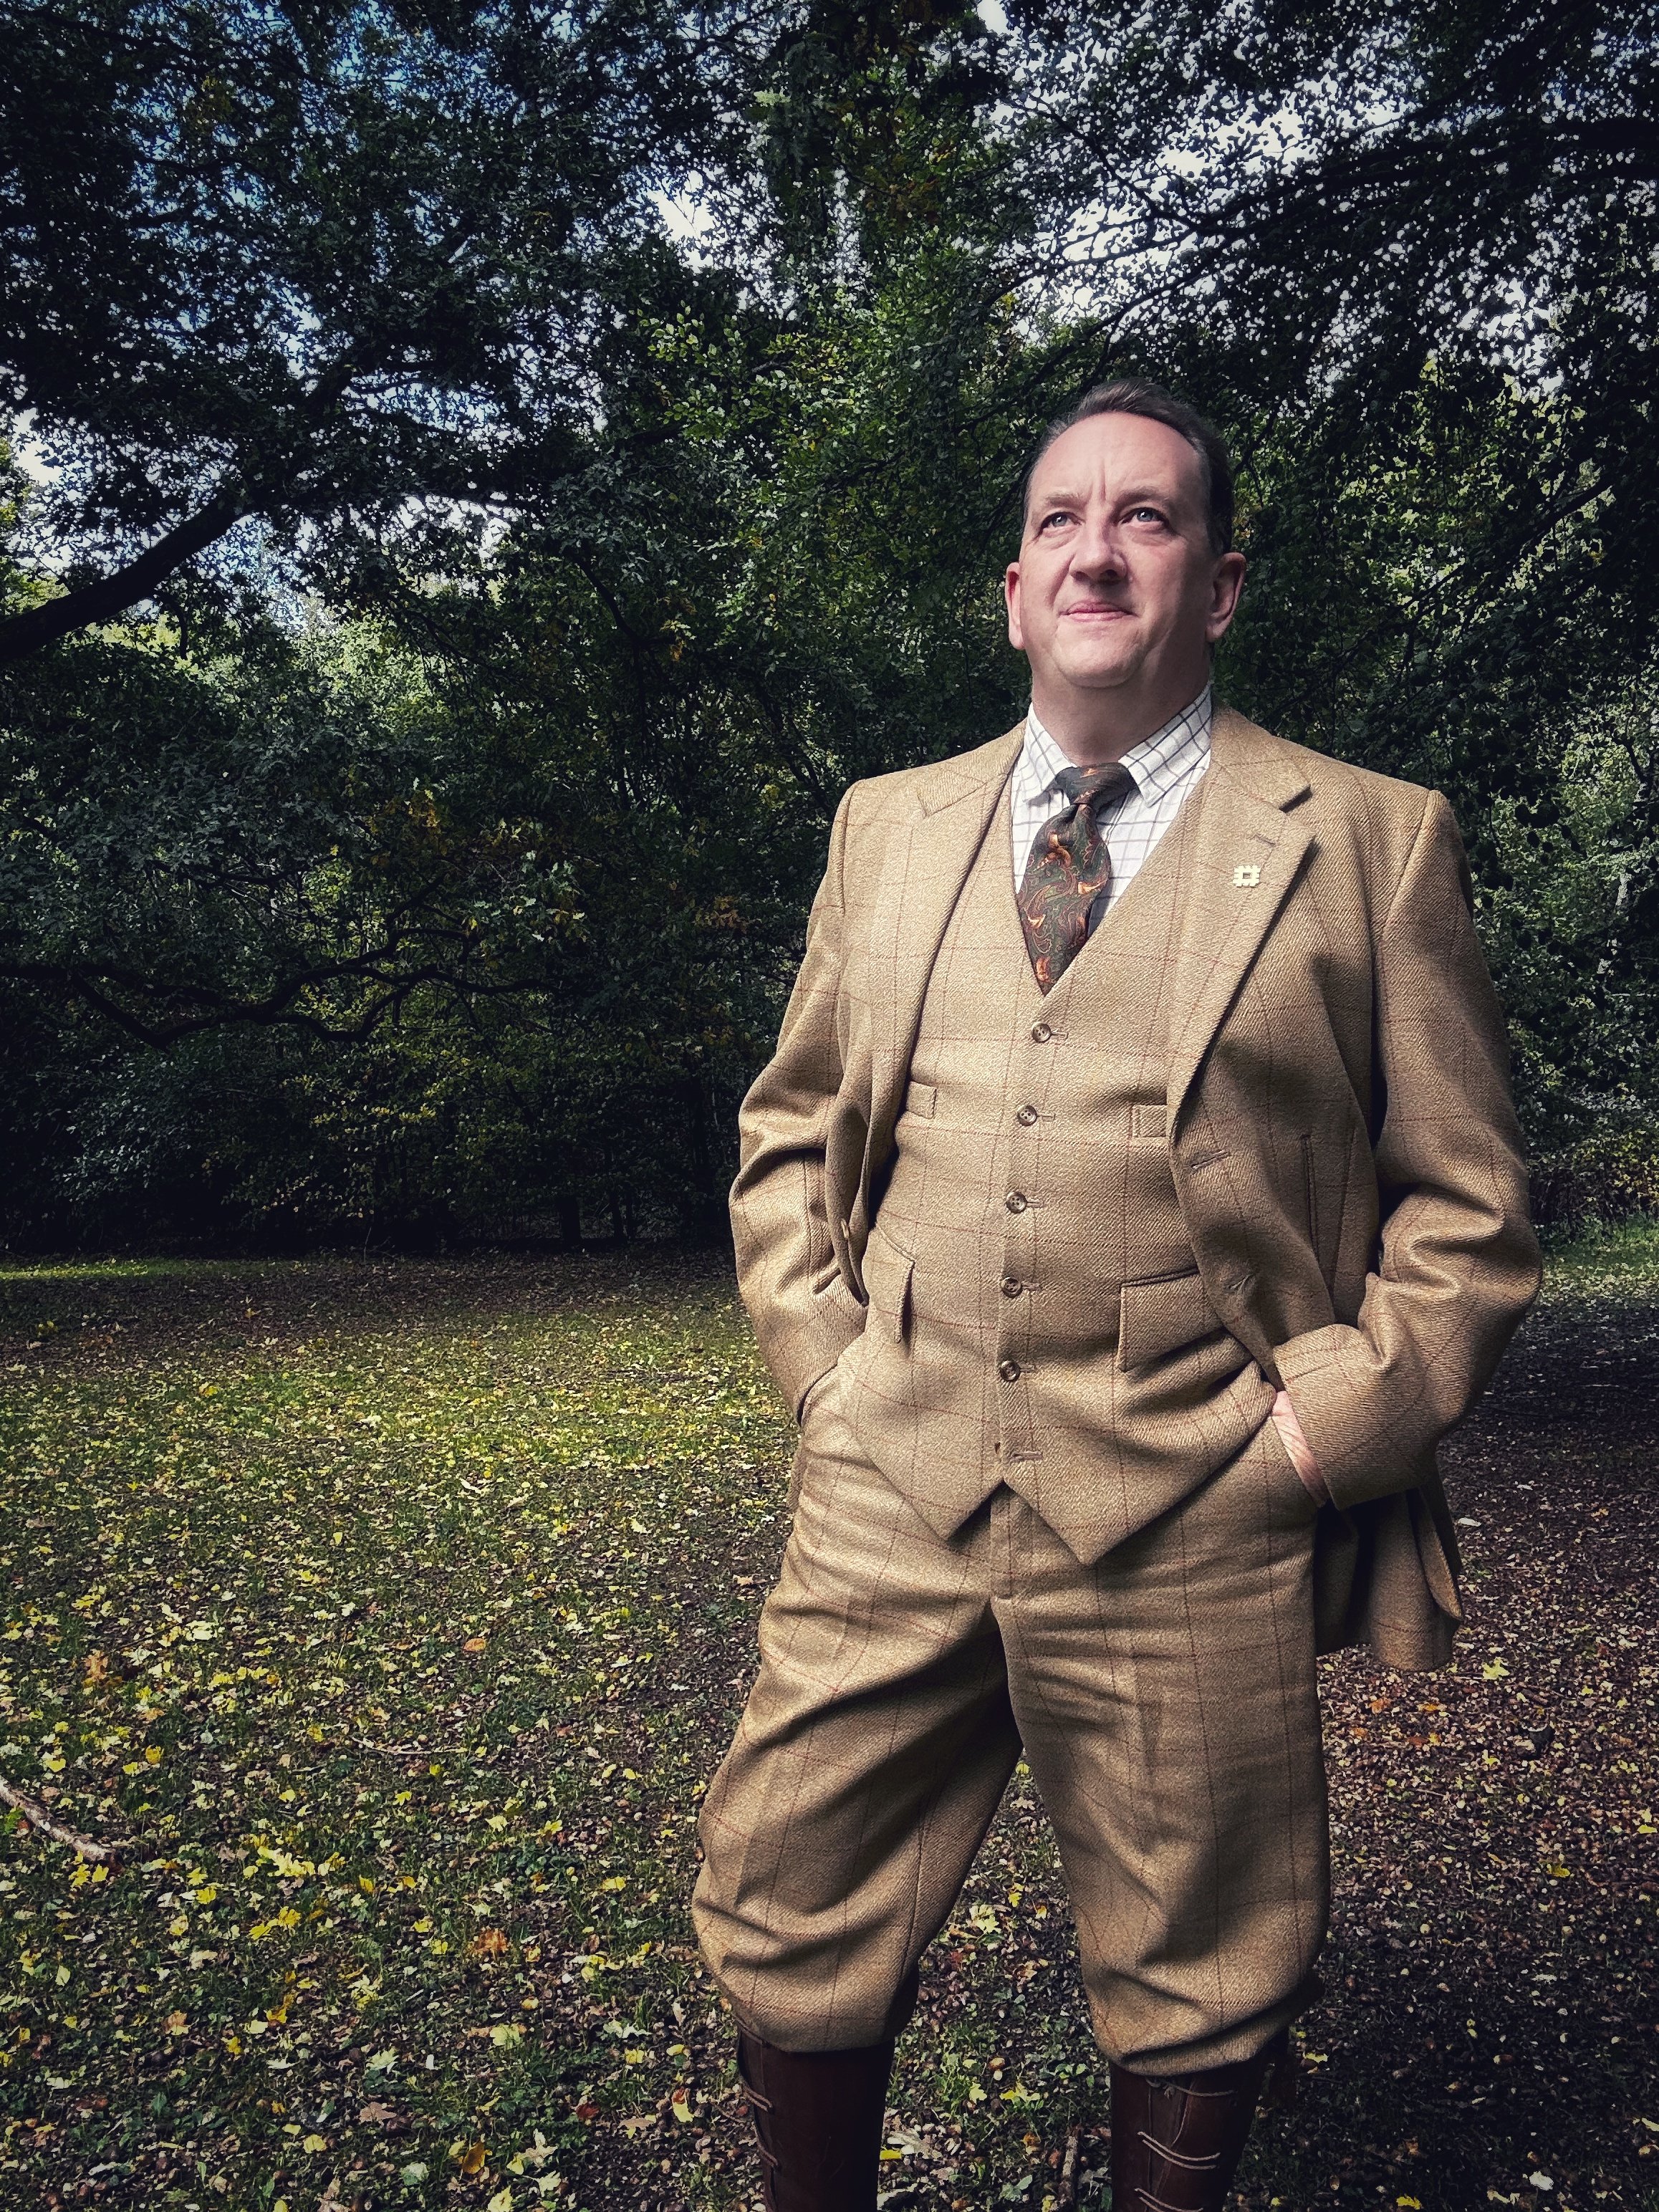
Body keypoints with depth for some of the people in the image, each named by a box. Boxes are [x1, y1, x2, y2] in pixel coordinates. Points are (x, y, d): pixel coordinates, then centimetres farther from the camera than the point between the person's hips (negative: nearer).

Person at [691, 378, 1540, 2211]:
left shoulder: (1370, 841, 1)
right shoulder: (886, 824, 11)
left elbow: (1464, 1208, 3)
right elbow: (787, 1128, 17)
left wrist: (1330, 1423, -8)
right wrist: (823, 1356, 5)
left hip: (1194, 1541, -2)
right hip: (888, 1505, 3)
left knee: (1193, 2001, 16)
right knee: (785, 1927, 14)